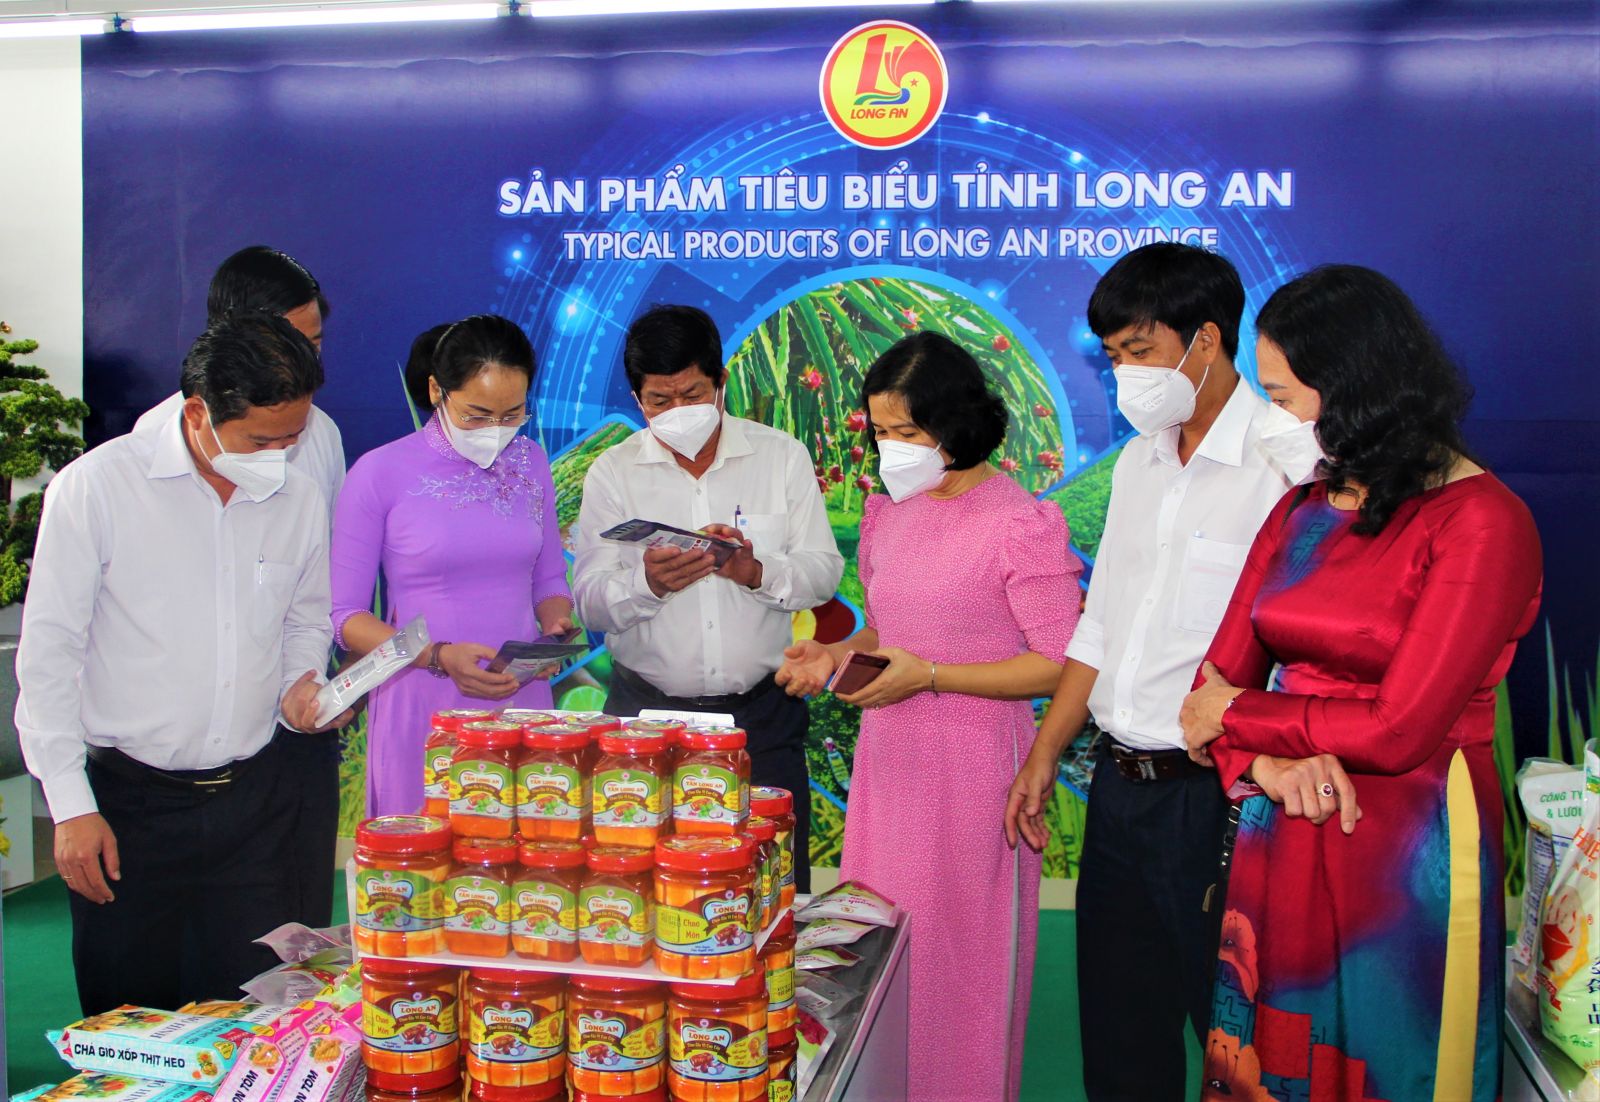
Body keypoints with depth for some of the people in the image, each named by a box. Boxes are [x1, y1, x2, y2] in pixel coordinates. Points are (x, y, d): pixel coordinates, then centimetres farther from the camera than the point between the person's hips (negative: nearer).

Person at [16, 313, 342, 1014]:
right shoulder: (97, 485, -8)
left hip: (255, 800, 3)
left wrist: (301, 684, -2)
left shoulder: (299, 500, 4)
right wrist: (71, 806, -8)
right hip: (127, 800, -3)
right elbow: (49, 650, -5)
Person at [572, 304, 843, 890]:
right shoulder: (612, 472, 3)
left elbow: (824, 572, 0)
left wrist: (756, 572, -19)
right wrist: (647, 583, -23)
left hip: (762, 714, 0)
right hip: (647, 711, 0)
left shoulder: (782, 455, 3)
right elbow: (590, 601, -2)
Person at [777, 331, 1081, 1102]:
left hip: (970, 766, -6)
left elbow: (1060, 663, -14)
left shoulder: (1021, 524, -12)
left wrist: (929, 675, -19)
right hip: (887, 759, 7)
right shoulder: (887, 512, 9)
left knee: (961, 950, 5)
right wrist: (836, 655, 0)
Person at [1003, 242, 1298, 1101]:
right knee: (1117, 1032, 18)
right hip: (1119, 783, 8)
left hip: (1214, 793, -7)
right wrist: (1044, 754, 16)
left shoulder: (1285, 462, -13)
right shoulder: (1140, 460, 13)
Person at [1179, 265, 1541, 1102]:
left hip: (1404, 855, -6)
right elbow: (1219, 678, 6)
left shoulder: (1481, 521, -13)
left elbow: (1399, 731, -18)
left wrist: (1240, 716, -6)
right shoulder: (1300, 513, 9)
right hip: (1279, 847, 6)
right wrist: (1265, 763, -15)